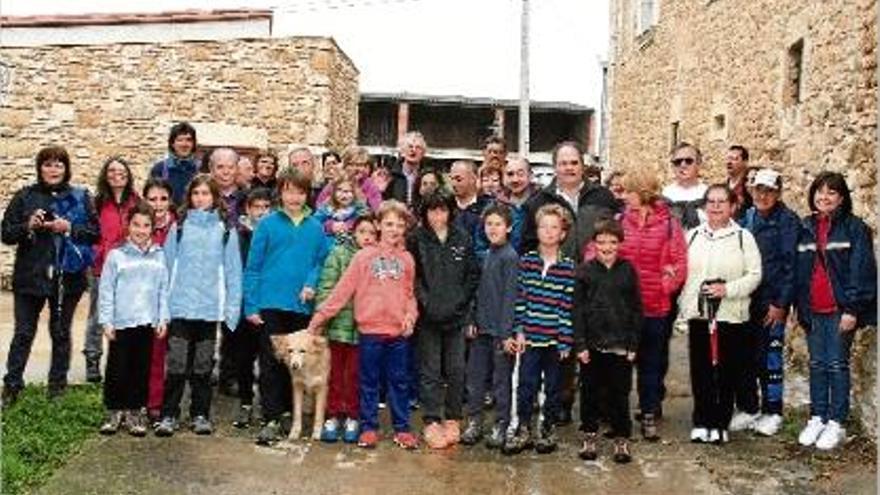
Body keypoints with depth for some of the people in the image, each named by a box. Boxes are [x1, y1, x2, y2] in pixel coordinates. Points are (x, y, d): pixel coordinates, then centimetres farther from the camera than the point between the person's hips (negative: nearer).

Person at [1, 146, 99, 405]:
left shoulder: (80, 197, 4)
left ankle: (57, 386, 21)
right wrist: (28, 226, -15)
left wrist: (69, 228, -16)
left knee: (61, 333, 11)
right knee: (23, 333, 3)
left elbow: (95, 233, 0)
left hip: (67, 276, 0)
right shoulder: (25, 196, 4)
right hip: (30, 276, 0)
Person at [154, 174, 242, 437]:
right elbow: (168, 265, 4)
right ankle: (168, 415, 5)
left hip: (210, 307, 1)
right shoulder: (179, 227, 5)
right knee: (176, 364, -3)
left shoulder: (225, 229, 4)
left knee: (203, 365, 10)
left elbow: (232, 270, 3)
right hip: (180, 305, 0)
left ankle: (200, 414, 18)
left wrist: (233, 306, -4)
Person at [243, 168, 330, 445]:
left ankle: (286, 411, 24)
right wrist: (251, 305, -7)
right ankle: (271, 420, 2)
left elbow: (321, 262, 10)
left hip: (301, 306, 3)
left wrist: (312, 284, -10)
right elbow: (253, 266, -2)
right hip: (270, 304, -3)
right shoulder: (268, 224, 0)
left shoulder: (315, 227, 7)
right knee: (271, 363, -1)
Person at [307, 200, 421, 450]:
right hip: (370, 329, -2)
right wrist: (321, 315, -6)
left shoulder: (407, 259, 7)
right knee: (369, 382, 8)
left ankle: (402, 428, 19)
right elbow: (343, 290, -3)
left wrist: (411, 315, -8)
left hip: (399, 331, 2)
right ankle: (368, 428, 19)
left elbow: (410, 293, 10)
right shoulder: (364, 256, -1)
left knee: (399, 382, 10)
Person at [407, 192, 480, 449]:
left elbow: (473, 275, 6)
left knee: (456, 370, 6)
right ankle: (431, 422, 8)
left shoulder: (462, 238, 5)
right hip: (427, 316, -2)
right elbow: (412, 276, -2)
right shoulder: (416, 239, 0)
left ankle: (453, 419, 19)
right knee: (430, 371, 2)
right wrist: (427, 303, -12)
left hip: (456, 314, 2)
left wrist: (459, 302, -4)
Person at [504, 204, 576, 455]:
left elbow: (568, 305, -5)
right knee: (526, 383, 4)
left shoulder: (568, 267, -4)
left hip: (555, 339, -1)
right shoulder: (527, 261, 2)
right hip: (530, 336, 1)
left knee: (553, 386, 10)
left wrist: (565, 340, -7)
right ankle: (523, 430, 16)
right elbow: (520, 298, 3)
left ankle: (548, 430, 24)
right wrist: (519, 330, -1)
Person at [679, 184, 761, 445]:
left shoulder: (743, 237, 2)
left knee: (727, 371, 3)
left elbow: (754, 275, -3)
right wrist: (684, 301, 0)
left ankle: (720, 424, 13)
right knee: (700, 370, 5)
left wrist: (728, 289, -16)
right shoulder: (693, 235, 11)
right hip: (698, 313, 2)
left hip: (731, 314, -2)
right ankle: (701, 422, 14)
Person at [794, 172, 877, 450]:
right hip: (813, 310, 5)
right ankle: (817, 418, 19)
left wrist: (852, 309, -15)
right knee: (817, 364, 11)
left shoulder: (854, 228, -5)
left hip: (840, 309, -4)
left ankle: (837, 423, 9)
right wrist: (799, 307, 8)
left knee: (837, 364, 0)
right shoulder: (806, 228, 10)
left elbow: (861, 270, -9)